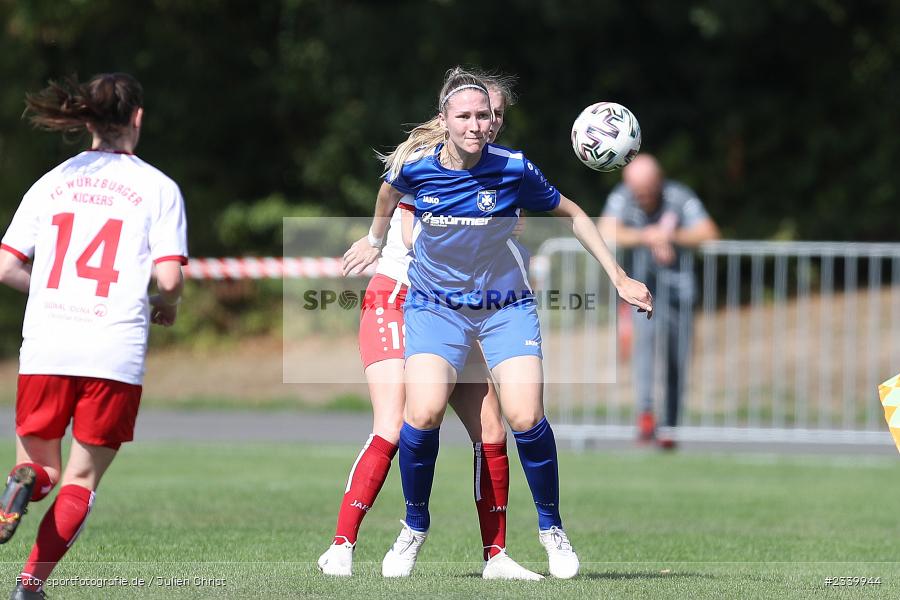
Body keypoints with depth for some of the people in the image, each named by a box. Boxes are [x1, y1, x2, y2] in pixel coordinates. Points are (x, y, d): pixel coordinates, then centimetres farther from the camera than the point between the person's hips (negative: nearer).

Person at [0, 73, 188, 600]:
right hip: (116, 353, -2)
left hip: (45, 349, 2)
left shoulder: (52, 183, 11)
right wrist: (167, 308, 15)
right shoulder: (159, 188, 2)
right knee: (81, 482, 8)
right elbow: (169, 278, -7)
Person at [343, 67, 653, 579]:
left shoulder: (514, 170, -14)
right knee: (423, 414, -21)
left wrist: (619, 277, 1)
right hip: (436, 305, 0)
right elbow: (389, 192, 16)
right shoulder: (414, 170, -11)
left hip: (507, 307, 0)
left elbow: (571, 214, 2)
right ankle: (415, 527, 3)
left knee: (526, 418, -18)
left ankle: (552, 527, 7)